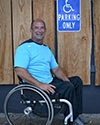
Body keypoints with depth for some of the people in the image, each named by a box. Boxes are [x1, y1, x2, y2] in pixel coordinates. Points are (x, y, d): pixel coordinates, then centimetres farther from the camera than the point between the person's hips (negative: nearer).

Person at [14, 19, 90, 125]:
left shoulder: (46, 49, 18)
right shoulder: (24, 47, -10)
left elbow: (56, 68, 19)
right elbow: (19, 71, -22)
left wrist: (66, 80, -1)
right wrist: (40, 85, -28)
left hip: (50, 82, 9)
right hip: (35, 86, -9)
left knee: (77, 80, 4)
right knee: (68, 87, -23)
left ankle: (77, 116, 6)